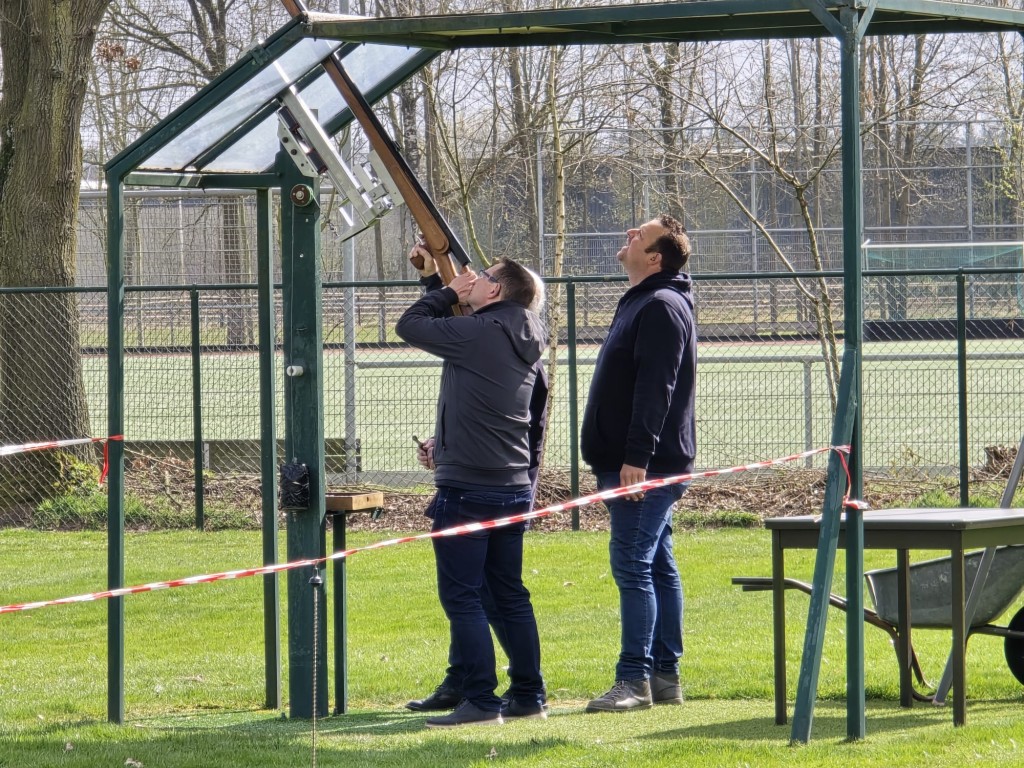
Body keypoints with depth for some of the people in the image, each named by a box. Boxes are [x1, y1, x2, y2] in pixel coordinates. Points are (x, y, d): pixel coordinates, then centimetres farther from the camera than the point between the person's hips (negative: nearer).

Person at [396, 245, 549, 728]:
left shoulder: (475, 333, -14)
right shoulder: (527, 349, 12)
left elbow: (409, 325, -5)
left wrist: (450, 292, 8)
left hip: (466, 489, -8)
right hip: (514, 486, 8)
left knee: (461, 596, -4)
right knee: (509, 594, 14)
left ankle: (481, 702, -8)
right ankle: (528, 695, 17)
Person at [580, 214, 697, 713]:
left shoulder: (661, 307, -14)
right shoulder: (640, 303, 19)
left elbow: (655, 389, -23)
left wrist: (636, 457, -27)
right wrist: (612, 460, 23)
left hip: (646, 466, -11)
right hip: (634, 463, 11)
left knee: (633, 565, -12)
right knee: (657, 567, 11)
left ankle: (635, 680, -12)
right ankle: (665, 676, 13)